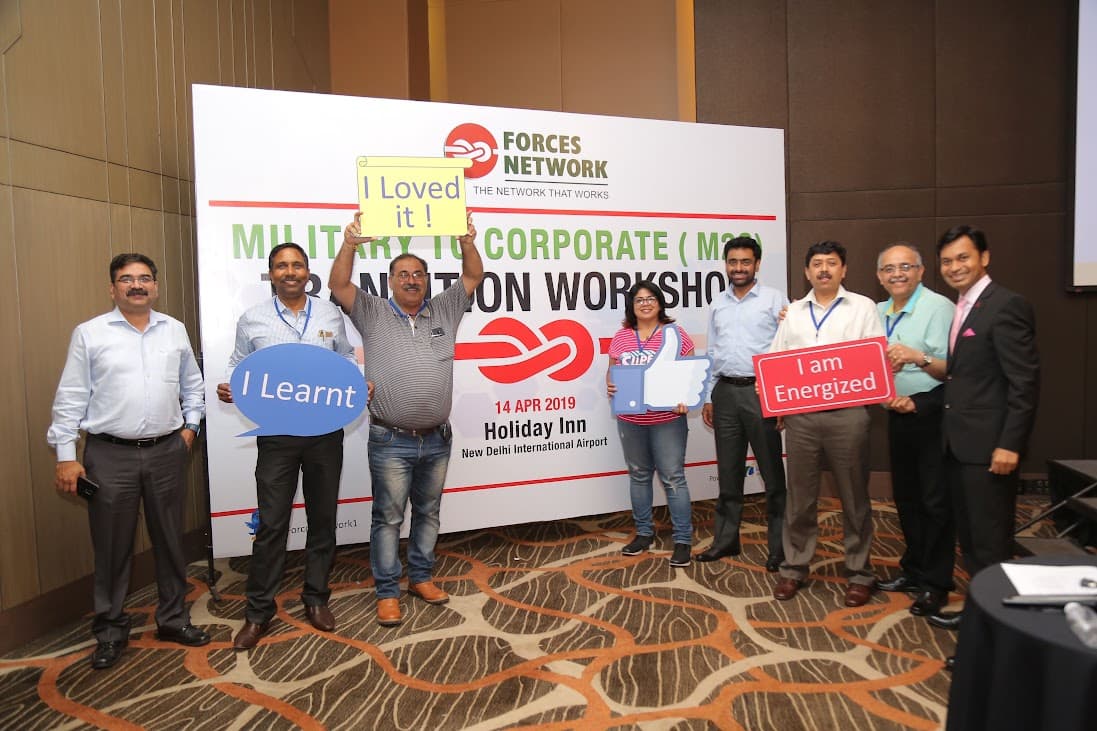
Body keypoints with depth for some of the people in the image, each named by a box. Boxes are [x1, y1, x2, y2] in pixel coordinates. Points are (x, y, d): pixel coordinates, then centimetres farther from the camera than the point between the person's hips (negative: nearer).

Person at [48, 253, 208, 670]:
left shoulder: (174, 330, 8)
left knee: (170, 541, 12)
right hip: (110, 455, -2)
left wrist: (190, 425, 8)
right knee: (112, 548, 7)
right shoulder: (90, 334, -1)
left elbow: (192, 384, 17)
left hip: (167, 452, 3)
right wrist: (66, 456, -5)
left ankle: (173, 619, 28)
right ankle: (110, 632, 24)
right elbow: (71, 399, -2)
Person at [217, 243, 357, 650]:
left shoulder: (331, 315, 5)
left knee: (323, 519, 11)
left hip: (325, 431, 2)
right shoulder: (253, 320, 1)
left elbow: (346, 359, 14)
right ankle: (259, 612, 18)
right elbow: (239, 366, 9)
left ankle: (316, 599, 28)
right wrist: (228, 389, -12)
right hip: (277, 434, -1)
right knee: (271, 524, 3)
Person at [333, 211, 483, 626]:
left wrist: (467, 243, -11)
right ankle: (387, 592, 18)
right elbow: (339, 285, -11)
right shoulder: (372, 314, 1)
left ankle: (421, 577, 32)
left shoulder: (444, 311, 8)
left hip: (437, 439, 4)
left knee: (428, 513, 16)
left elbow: (473, 278, 5)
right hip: (391, 441, -3)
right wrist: (349, 245, -25)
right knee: (389, 518, 5)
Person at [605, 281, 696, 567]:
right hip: (630, 420, 4)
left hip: (667, 419, -4)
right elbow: (611, 371, 12)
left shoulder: (674, 334, -2)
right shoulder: (621, 337, 7)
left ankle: (683, 539, 10)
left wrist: (685, 397, -18)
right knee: (638, 475, 14)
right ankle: (644, 532, 29)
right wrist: (609, 385, -10)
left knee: (673, 478, -1)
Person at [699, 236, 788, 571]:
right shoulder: (718, 304, 13)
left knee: (772, 471, 3)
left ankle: (779, 545, 14)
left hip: (762, 392, -4)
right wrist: (708, 397, 12)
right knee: (728, 471, 12)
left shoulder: (775, 300, -2)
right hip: (725, 392, 5)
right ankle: (725, 539, 23)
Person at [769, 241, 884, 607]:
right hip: (800, 416, 2)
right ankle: (794, 567, 22)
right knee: (800, 496, 10)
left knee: (854, 496, 8)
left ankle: (859, 571, 22)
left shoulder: (863, 307, 5)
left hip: (846, 414, -2)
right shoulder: (792, 312, 13)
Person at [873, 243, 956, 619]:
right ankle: (913, 570, 30)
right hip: (898, 414, 7)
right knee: (905, 497, 16)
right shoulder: (878, 313, 11)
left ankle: (935, 584, 12)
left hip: (932, 414, -7)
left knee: (936, 501, 0)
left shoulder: (938, 307, -9)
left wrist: (918, 357, -27)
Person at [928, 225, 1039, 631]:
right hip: (959, 444, 9)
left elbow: (1025, 382, -17)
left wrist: (1010, 445, -19)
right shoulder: (961, 309, 14)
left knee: (991, 543, 2)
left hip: (988, 446, -9)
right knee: (969, 538, 17)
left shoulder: (1007, 305, -13)